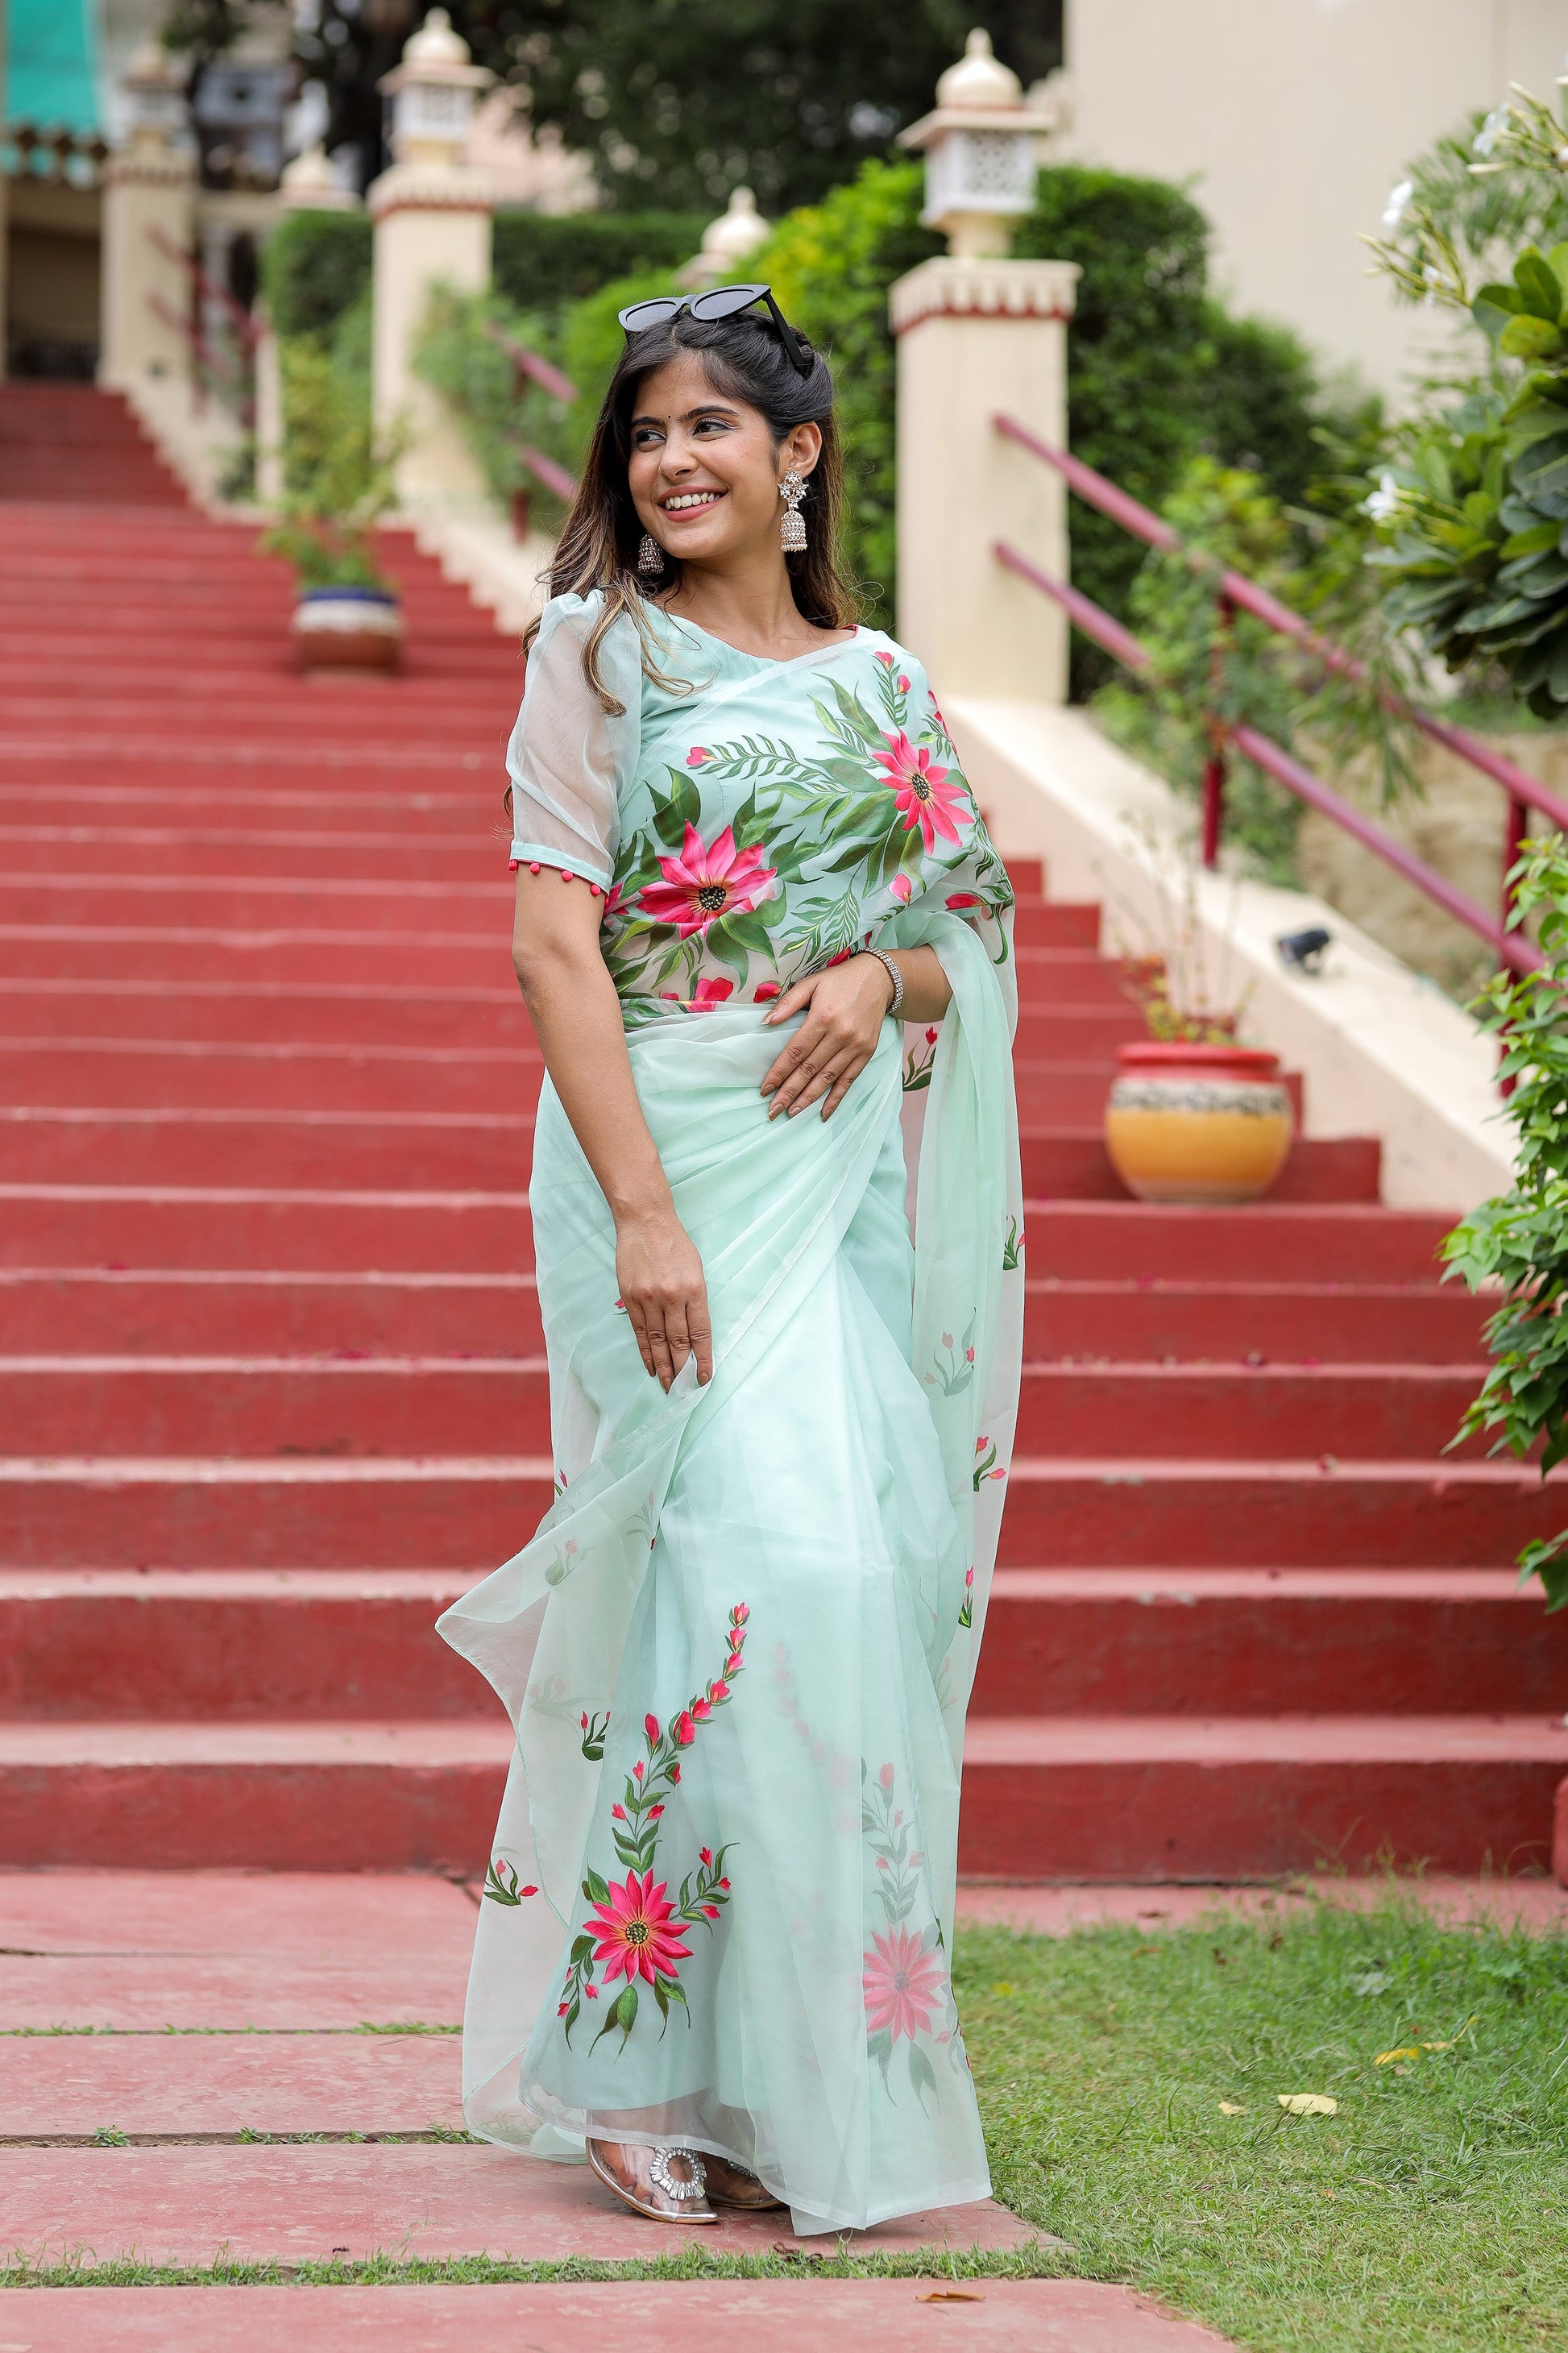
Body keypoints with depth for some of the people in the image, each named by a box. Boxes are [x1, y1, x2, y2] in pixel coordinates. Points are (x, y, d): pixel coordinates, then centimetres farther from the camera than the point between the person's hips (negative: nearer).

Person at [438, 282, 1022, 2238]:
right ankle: (660, 2066, -7)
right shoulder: (602, 647, 2)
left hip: (854, 1170, 5)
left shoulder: (879, 683, 16)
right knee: (766, 1568, -16)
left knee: (868, 1572, 2)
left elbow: (977, 933, 18)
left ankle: (824, 2059, 14)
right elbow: (551, 941, -6)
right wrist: (641, 1209, -17)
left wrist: (884, 978, -7)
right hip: (672, 1155, -5)